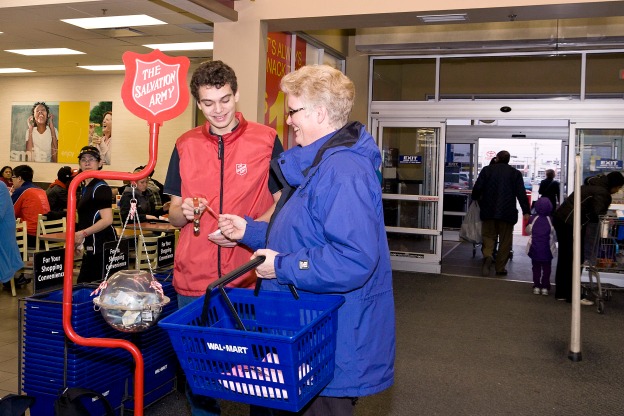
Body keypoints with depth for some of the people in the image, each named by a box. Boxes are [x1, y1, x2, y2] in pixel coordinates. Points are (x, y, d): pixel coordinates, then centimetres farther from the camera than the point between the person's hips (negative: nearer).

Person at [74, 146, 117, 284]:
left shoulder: (101, 188, -12)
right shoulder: (84, 187, 16)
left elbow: (107, 219, -21)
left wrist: (83, 233, -20)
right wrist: (78, 240, 18)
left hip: (101, 245, -10)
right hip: (91, 246, 10)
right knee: (82, 283, 12)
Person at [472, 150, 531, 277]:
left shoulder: (487, 170, 3)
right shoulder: (515, 173, 3)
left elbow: (477, 188, 0)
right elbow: (521, 194, -2)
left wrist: (475, 199, 20)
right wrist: (526, 211, 0)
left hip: (488, 211, 1)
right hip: (507, 213, -1)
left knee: (489, 236, 10)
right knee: (505, 240, 8)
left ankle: (487, 255, -18)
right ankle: (500, 268, 9)